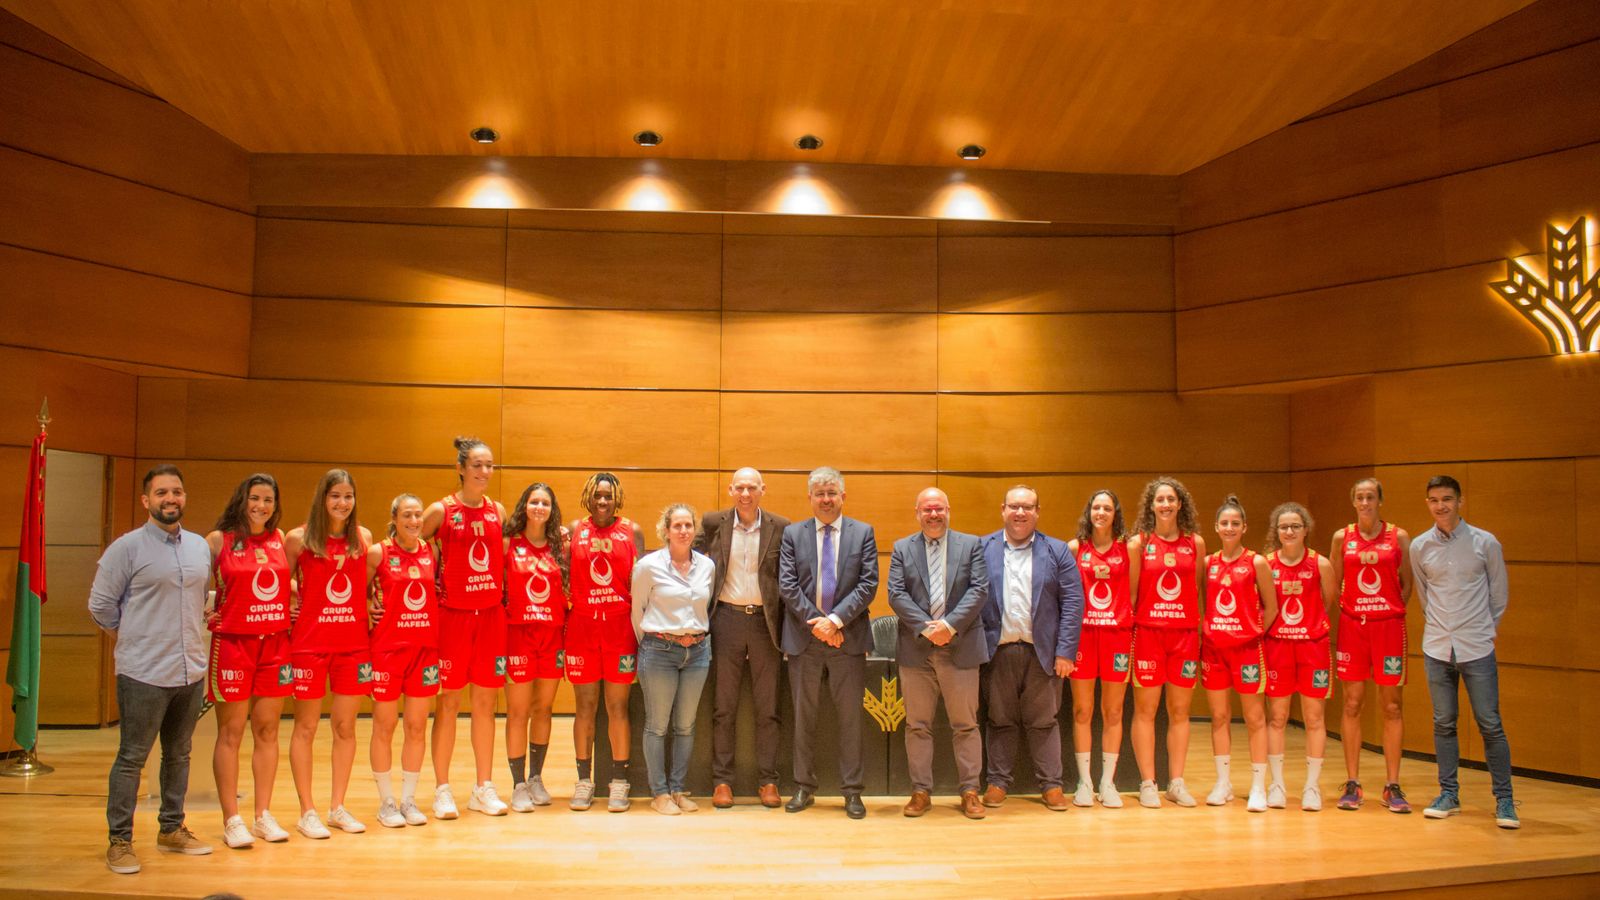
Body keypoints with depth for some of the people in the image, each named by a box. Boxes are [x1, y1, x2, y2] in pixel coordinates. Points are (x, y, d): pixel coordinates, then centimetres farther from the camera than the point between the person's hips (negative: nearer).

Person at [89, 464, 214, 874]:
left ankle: (171, 830, 27)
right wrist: (136, 634, 4)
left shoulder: (200, 546, 9)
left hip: (191, 671, 5)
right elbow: (101, 605, -3)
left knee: (178, 755, 15)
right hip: (144, 673, -5)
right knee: (132, 758, 1)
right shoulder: (127, 548, -7)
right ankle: (119, 841, 11)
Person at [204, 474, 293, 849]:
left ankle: (264, 815, 17)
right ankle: (232, 820, 9)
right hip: (232, 644, -4)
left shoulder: (280, 539, 9)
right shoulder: (219, 540, -2)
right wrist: (202, 615, -6)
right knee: (230, 734, 2)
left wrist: (293, 608, 10)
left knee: (267, 731, 8)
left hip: (275, 645, 4)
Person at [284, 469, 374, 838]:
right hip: (309, 642, -3)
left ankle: (338, 808, 20)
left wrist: (372, 611, 5)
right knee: (306, 727, 4)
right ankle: (307, 811, 14)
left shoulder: (363, 537, 6)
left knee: (345, 726, 9)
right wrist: (287, 611, -7)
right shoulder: (299, 538, -4)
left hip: (354, 643, 3)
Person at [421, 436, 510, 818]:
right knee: (449, 703, 2)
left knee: (485, 703, 8)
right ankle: (442, 790, 12)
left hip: (492, 614, 4)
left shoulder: (499, 511, 8)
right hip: (452, 614, -4)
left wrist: (506, 594, 9)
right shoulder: (441, 511, -5)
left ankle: (483, 788, 17)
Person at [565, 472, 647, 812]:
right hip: (582, 626, 1)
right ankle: (584, 780, 15)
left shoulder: (632, 531, 6)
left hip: (620, 626, -1)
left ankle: (619, 783, 10)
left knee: (618, 705, 2)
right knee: (585, 705, 5)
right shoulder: (574, 530, 8)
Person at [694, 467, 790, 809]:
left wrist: (785, 623, -1)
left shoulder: (781, 527, 0)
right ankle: (721, 781, 12)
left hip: (765, 621, 0)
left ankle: (768, 781, 13)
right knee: (724, 706, 5)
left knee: (767, 708, 5)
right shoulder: (713, 523, 2)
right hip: (727, 618, 0)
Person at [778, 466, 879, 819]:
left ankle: (852, 791, 13)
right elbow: (787, 585, -2)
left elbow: (868, 584, -4)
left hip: (848, 637, -1)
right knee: (803, 716, 8)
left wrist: (835, 620, -14)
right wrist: (816, 623, -11)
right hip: (804, 637, 1)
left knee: (850, 716, 4)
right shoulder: (793, 534, 6)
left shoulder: (863, 533, 4)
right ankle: (804, 788, 19)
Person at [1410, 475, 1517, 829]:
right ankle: (1448, 793, 18)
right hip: (1437, 649, 2)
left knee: (1490, 725, 0)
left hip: (1477, 649, -2)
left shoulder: (1485, 543, -4)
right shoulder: (1419, 546, 3)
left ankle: (1504, 799, 9)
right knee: (1443, 723, 8)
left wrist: (1482, 630, 10)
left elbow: (1499, 595, 6)